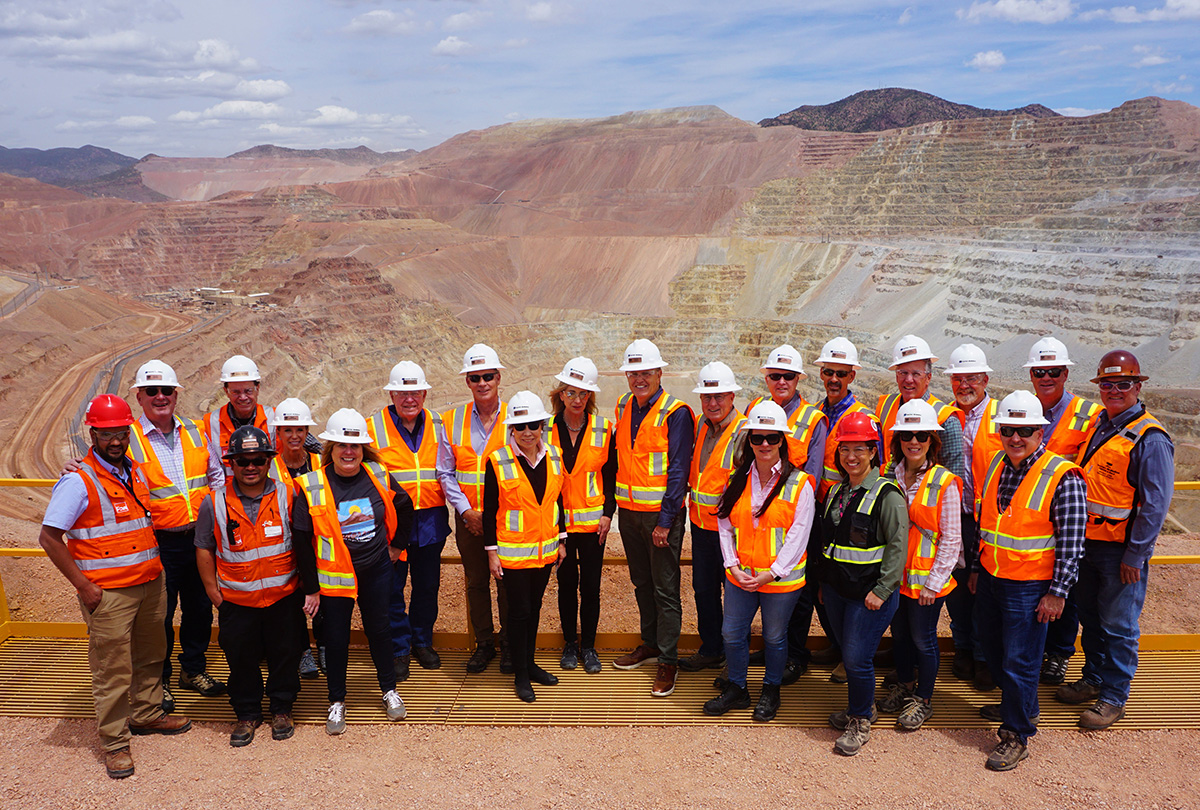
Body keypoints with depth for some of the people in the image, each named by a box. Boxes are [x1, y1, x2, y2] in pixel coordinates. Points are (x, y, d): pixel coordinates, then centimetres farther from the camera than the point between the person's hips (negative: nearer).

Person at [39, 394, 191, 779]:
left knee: (150, 654, 18)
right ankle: (114, 742, 13)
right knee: (112, 668, 0)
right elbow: (49, 538, -13)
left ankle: (146, 714, 36)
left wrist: (154, 566, 14)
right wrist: (83, 586, -14)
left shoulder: (137, 473, 8)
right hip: (107, 592, -7)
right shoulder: (78, 481, -12)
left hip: (149, 583, 7)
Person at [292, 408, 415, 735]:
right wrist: (310, 585, -7)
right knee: (336, 637, 9)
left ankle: (389, 690, 34)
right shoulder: (312, 487, -13)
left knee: (379, 628, 15)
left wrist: (397, 545, 12)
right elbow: (301, 539, -7)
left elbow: (404, 508, 12)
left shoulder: (378, 477, -6)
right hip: (333, 574, -2)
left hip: (377, 571, 2)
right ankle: (337, 701, 27)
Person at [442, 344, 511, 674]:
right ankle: (484, 643, 27)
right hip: (468, 518, 2)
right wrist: (466, 510, -8)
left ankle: (510, 643, 23)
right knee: (476, 581, 11)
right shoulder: (452, 420, 3)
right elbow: (445, 473, 3)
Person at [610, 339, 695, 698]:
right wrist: (614, 505, 11)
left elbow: (678, 470, -14)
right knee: (641, 582, 18)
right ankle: (650, 644, 33)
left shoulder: (675, 413, -11)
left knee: (665, 589, 0)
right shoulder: (623, 407, 9)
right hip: (629, 511, 6)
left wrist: (665, 520, -17)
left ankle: (668, 661, 10)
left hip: (661, 513, -6)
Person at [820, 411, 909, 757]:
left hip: (870, 592, -7)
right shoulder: (836, 491, 10)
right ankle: (861, 707, 36)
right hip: (836, 587, 7)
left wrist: (881, 591, -17)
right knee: (847, 654, 16)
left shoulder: (887, 494, -12)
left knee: (857, 658, -5)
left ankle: (860, 722, 16)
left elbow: (897, 546, -14)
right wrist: (824, 582, 18)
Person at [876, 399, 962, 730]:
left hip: (926, 578, -4)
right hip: (893, 574, 4)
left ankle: (923, 700, 28)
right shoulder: (888, 476, 0)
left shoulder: (944, 483, -13)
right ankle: (904, 685, 40)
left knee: (923, 640, 9)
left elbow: (951, 540, -10)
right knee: (899, 634, 19)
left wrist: (933, 582, -12)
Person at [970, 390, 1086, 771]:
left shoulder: (1063, 477, -15)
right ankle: (1019, 706, 43)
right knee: (994, 652, 19)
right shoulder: (995, 465, 4)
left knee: (1019, 661, 1)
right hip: (990, 579, 7)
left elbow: (1071, 543, -14)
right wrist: (976, 568, 17)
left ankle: (1016, 736, 17)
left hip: (1030, 586, -7)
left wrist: (1057, 593, -15)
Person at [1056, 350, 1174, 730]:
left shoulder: (1149, 437, -14)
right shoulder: (1097, 425, 8)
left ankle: (1114, 696, 17)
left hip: (1122, 551, -7)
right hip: (1088, 542, 7)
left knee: (1118, 625, 4)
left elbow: (1155, 503, -16)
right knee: (1090, 616, 18)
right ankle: (1093, 679, 34)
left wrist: (1135, 555, -16)